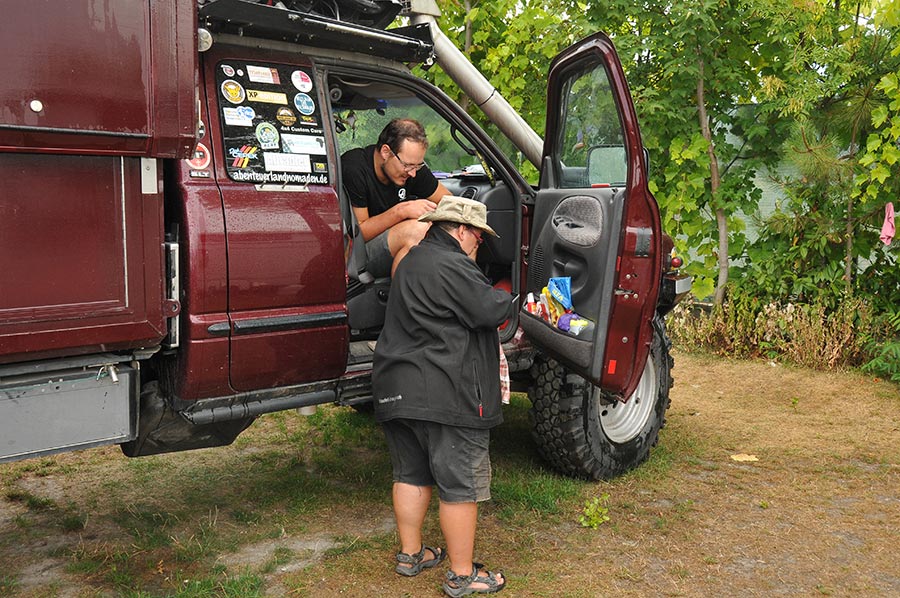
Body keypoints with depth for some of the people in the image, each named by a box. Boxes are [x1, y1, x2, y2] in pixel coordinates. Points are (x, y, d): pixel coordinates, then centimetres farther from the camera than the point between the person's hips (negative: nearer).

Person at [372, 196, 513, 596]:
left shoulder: (413, 260, 16)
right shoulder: (451, 267, -16)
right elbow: (492, 311, -17)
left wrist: (492, 300, 12)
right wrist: (505, 300, 5)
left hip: (396, 391, 10)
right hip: (446, 397, -10)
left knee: (411, 475, 20)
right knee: (461, 486, 2)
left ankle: (410, 553, 34)